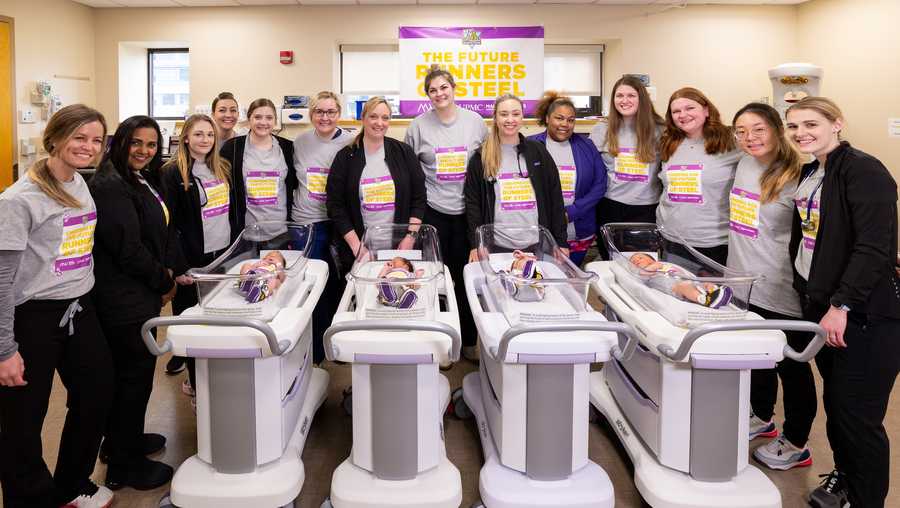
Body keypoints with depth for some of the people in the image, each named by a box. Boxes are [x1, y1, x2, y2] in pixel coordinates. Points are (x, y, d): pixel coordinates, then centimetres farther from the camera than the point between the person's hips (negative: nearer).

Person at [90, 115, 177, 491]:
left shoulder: (143, 183, 12)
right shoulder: (111, 187, -19)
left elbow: (161, 234, 21)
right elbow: (128, 249, -23)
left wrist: (166, 271, 6)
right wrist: (164, 283, -11)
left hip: (140, 294, 10)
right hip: (124, 301, -10)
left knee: (128, 373, 21)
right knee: (135, 376, 1)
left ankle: (123, 441, 39)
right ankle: (123, 467, 16)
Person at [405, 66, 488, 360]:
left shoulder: (475, 121, 4)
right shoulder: (419, 126, 2)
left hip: (467, 210, 1)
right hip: (433, 210, -1)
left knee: (466, 275, 7)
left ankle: (468, 341, 20)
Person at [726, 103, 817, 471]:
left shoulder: (794, 177, -16)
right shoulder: (744, 164, 7)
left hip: (782, 295, -7)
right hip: (746, 285, 7)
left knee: (791, 367, 7)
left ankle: (795, 446, 22)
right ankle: (761, 419, 42)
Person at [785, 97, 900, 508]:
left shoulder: (863, 170, -13)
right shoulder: (810, 174, 13)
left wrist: (842, 304, -23)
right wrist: (808, 291, 14)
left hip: (864, 313, -8)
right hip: (819, 304, 8)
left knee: (858, 417, -3)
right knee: (834, 403, 17)